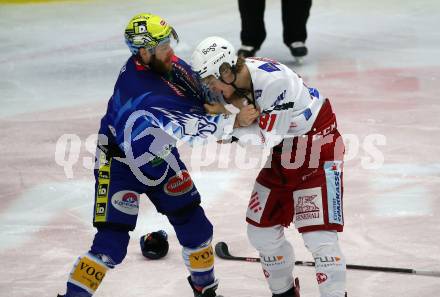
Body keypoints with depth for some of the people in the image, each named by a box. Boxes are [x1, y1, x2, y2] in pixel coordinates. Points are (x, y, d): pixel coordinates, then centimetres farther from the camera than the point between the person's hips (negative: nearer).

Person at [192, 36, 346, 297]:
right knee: (262, 232, 11)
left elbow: (265, 139, -27)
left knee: (319, 236, -15)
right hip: (280, 155, 8)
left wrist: (229, 115, -25)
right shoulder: (236, 78, -8)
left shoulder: (274, 80, -31)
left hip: (318, 148, -8)